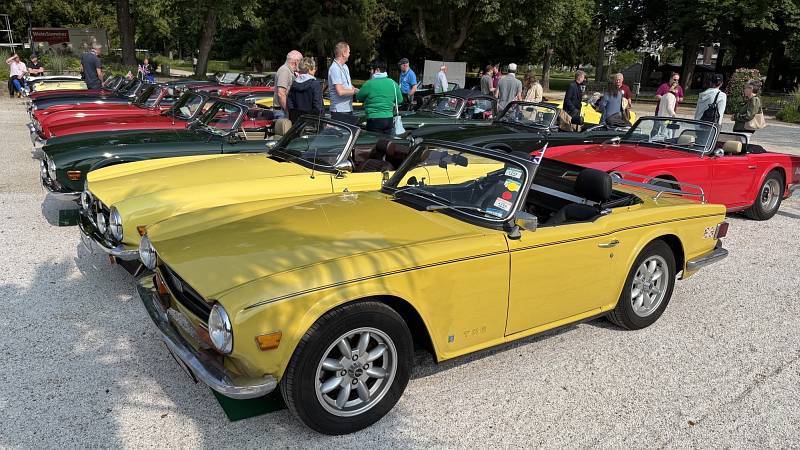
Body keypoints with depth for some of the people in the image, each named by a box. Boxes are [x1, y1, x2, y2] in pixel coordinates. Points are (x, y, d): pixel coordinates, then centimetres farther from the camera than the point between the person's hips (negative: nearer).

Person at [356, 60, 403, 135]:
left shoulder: (369, 84, -11)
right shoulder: (393, 83, 4)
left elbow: (359, 98, 2)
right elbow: (400, 100, 14)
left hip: (374, 119, -5)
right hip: (389, 118, 5)